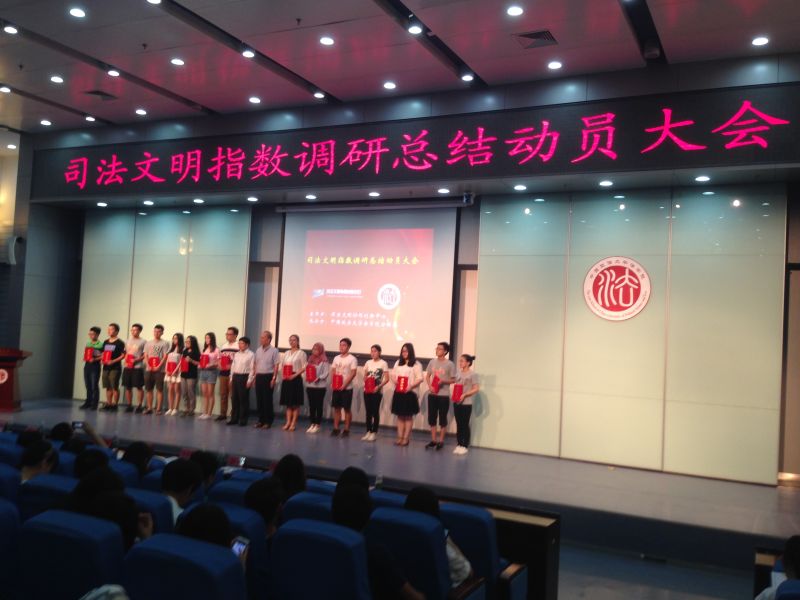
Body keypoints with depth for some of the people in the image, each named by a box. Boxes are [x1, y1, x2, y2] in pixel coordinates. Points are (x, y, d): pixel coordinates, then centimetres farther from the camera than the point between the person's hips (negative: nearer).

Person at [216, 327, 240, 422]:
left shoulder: (238, 346, -8)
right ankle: (223, 414, 17)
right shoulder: (223, 346, 16)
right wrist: (219, 365, 4)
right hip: (223, 373, 7)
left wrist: (231, 366, -20)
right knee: (223, 394, 10)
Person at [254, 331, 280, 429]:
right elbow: (256, 364, 16)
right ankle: (261, 420, 18)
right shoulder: (258, 350, 12)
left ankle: (268, 421, 6)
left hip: (268, 376, -6)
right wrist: (255, 377, 11)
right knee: (259, 399, 8)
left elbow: (276, 365, -10)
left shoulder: (274, 351, -7)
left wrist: (273, 378, -15)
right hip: (259, 376, 6)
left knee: (267, 400, -2)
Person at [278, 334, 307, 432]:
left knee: (296, 403, -1)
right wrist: (282, 375, -1)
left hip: (296, 379, -5)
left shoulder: (301, 353, -3)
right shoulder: (286, 353, 14)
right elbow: (282, 365, 16)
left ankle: (293, 423, 4)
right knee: (288, 402, 7)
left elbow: (304, 367, -8)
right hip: (286, 379, 5)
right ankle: (288, 422, 12)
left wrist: (295, 375, -16)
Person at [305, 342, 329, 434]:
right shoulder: (310, 359, 12)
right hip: (310, 385, 6)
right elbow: (307, 370, 17)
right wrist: (307, 378, 0)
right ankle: (312, 424, 18)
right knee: (311, 405, 9)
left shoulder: (324, 361, -7)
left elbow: (326, 373, -12)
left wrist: (319, 378, -24)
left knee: (319, 405, 2)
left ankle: (318, 424, 9)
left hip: (320, 386, -6)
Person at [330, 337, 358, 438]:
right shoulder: (336, 358, 10)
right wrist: (332, 383, -3)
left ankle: (346, 429, 7)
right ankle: (336, 428, 14)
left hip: (347, 388, -5)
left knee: (347, 409, 0)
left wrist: (344, 385, -18)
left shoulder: (352, 359, -6)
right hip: (336, 388, 5)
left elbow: (353, 374, -12)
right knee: (336, 408, 8)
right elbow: (333, 371, 11)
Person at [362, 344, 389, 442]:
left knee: (375, 412, -1)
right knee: (368, 412, 7)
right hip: (367, 390, 4)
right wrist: (365, 384, -7)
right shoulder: (368, 362, 9)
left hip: (377, 391, -4)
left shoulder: (383, 363, -3)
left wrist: (379, 386, -18)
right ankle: (368, 432, 14)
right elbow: (365, 376, 14)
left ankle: (374, 433, 6)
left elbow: (386, 379, -6)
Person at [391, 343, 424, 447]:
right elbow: (393, 374, 17)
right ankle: (400, 437, 14)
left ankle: (406, 438, 6)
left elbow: (420, 378, -9)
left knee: (408, 416, 2)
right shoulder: (398, 362, 13)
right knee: (400, 416, 8)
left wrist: (410, 387, -21)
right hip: (398, 392, 5)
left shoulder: (416, 364, -4)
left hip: (410, 393, -5)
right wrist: (394, 380, -5)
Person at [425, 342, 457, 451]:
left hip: (444, 395, -4)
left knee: (442, 419, 2)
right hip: (432, 394, 4)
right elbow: (427, 376, 12)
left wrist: (443, 381, -19)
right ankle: (433, 440, 17)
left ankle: (441, 441, 11)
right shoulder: (432, 361, 6)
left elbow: (453, 380, -1)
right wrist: (430, 386, -5)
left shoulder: (450, 364, -6)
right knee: (432, 418, 7)